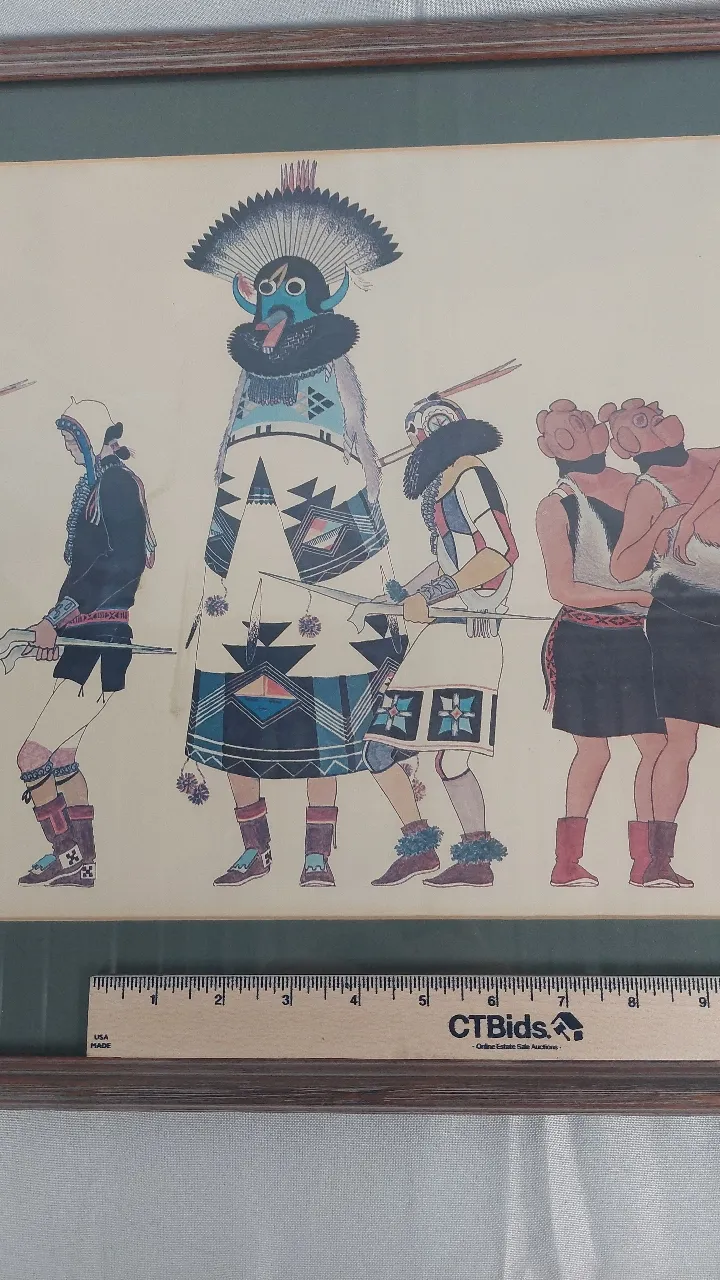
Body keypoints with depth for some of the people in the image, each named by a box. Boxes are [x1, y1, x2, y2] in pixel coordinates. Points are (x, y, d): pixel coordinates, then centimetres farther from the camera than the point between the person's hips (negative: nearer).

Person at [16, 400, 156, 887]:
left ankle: (67, 856, 7)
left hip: (101, 642, -10)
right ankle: (82, 863, 24)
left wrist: (57, 617, -21)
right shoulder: (93, 485, 19)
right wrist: (56, 626, 19)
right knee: (61, 756, 15)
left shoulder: (118, 482, -10)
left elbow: (122, 565, -22)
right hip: (86, 639, 10)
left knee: (33, 757, -7)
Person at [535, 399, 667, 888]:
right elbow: (563, 589, -9)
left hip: (638, 639, 4)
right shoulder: (557, 507, -5)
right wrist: (635, 596, -11)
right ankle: (567, 861, 15)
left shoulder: (639, 486, 8)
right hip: (584, 641, -4)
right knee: (593, 752, 1)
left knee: (657, 745, 1)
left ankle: (645, 861, 14)